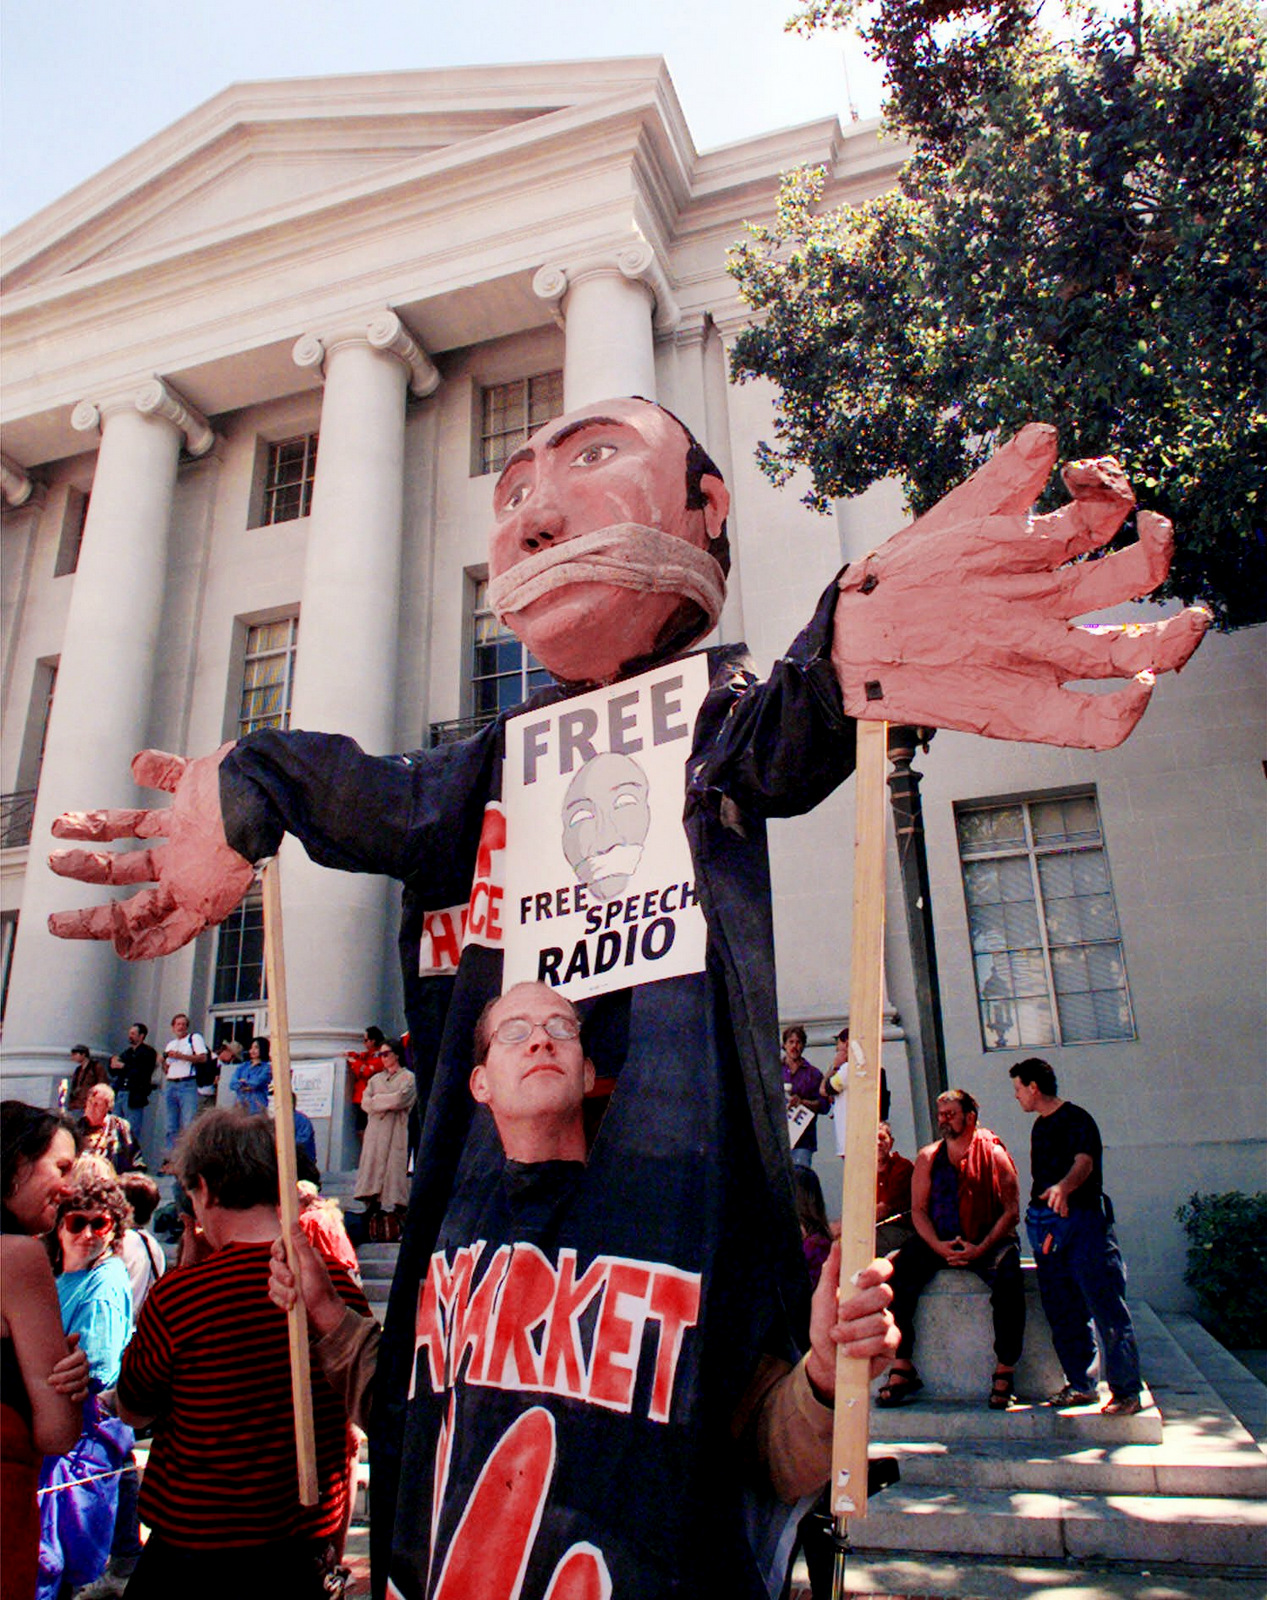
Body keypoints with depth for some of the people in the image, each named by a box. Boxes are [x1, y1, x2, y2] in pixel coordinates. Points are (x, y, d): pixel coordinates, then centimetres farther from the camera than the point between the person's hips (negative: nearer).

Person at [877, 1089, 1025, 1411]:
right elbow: (918, 1209, 7)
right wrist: (938, 1246, -12)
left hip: (987, 1241, -2)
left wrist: (980, 1249, -17)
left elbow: (1012, 1211, -5)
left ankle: (1004, 1372, -16)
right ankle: (902, 1369, -12)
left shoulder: (994, 1154, -1)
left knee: (1008, 1278, -32)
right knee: (897, 1273, -20)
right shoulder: (927, 1158, 8)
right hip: (937, 1242, 3)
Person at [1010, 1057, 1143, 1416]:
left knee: (1105, 1308, -6)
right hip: (1046, 1225, 8)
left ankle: (1126, 1391, 0)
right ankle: (1081, 1386, 18)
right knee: (1063, 1312, 10)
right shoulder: (1040, 1126, 18)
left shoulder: (1076, 1119, -8)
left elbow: (1084, 1162, -24)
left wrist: (1063, 1188, -42)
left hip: (1083, 1221, -8)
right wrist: (1037, 1220, 23)